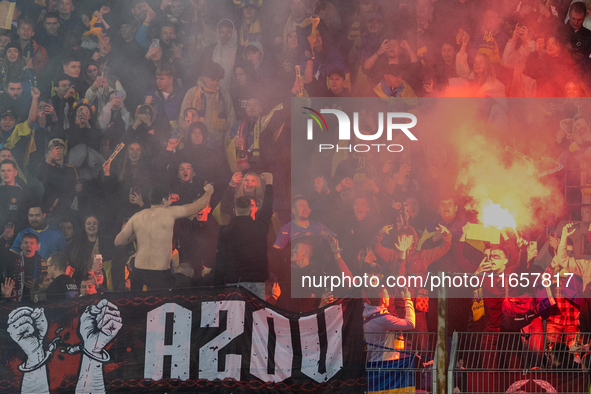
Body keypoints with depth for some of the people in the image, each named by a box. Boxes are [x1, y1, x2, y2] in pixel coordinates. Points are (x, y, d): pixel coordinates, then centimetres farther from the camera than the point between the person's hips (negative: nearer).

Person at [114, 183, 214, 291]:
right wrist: (209, 191, 24)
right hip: (160, 274, -4)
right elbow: (199, 205, 5)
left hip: (138, 271, 4)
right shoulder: (170, 212, -5)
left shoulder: (136, 217, 5)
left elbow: (118, 241, 6)